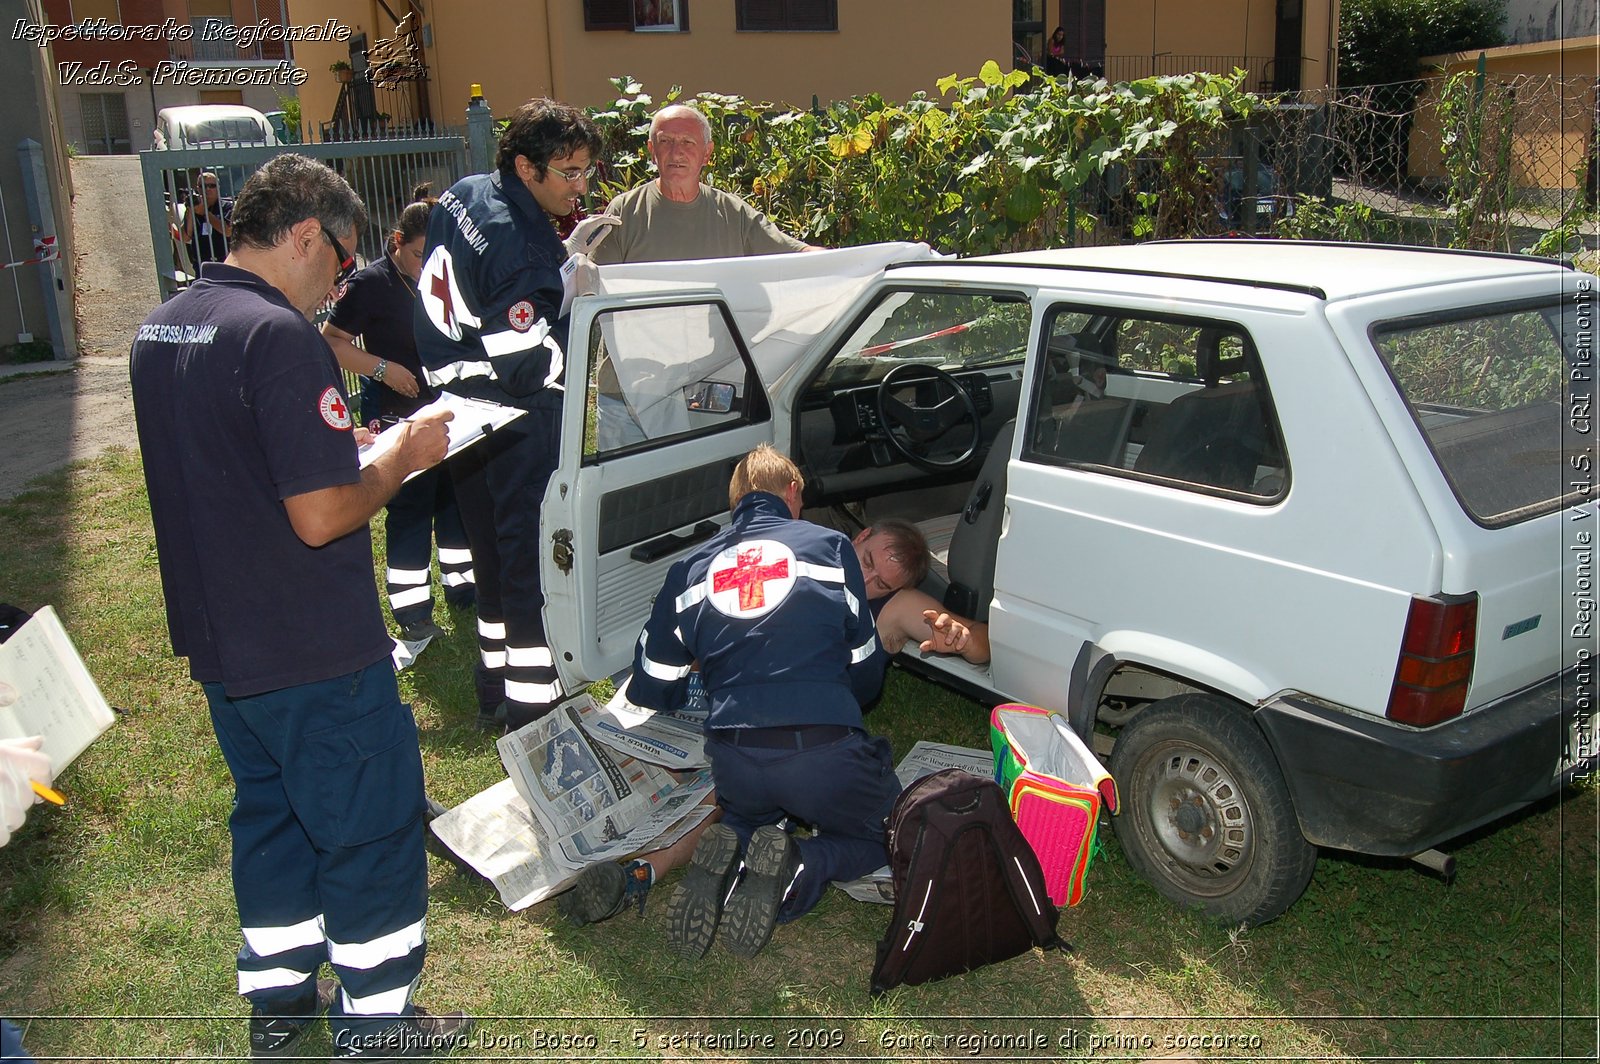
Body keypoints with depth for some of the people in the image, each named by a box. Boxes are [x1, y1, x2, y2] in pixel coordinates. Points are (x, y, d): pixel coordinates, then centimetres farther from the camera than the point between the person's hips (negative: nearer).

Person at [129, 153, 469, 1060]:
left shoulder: (162, 328, 7)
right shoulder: (280, 336, -22)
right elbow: (321, 518, -26)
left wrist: (343, 447, 12)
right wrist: (401, 458, -10)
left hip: (221, 645, 9)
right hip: (314, 654, -9)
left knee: (271, 813, 23)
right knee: (371, 831, 7)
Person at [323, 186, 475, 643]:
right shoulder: (372, 283, -12)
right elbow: (331, 341, -13)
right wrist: (383, 368, -21)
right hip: (396, 414, -6)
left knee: (457, 495, 15)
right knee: (409, 508, -3)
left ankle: (463, 586, 31)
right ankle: (411, 612, 5)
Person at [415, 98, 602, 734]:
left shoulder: (462, 195, 4)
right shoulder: (522, 251, -25)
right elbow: (528, 367, -27)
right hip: (517, 427, -10)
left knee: (495, 553, 20)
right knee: (535, 563, -1)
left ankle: (497, 690, 34)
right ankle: (532, 711, 6)